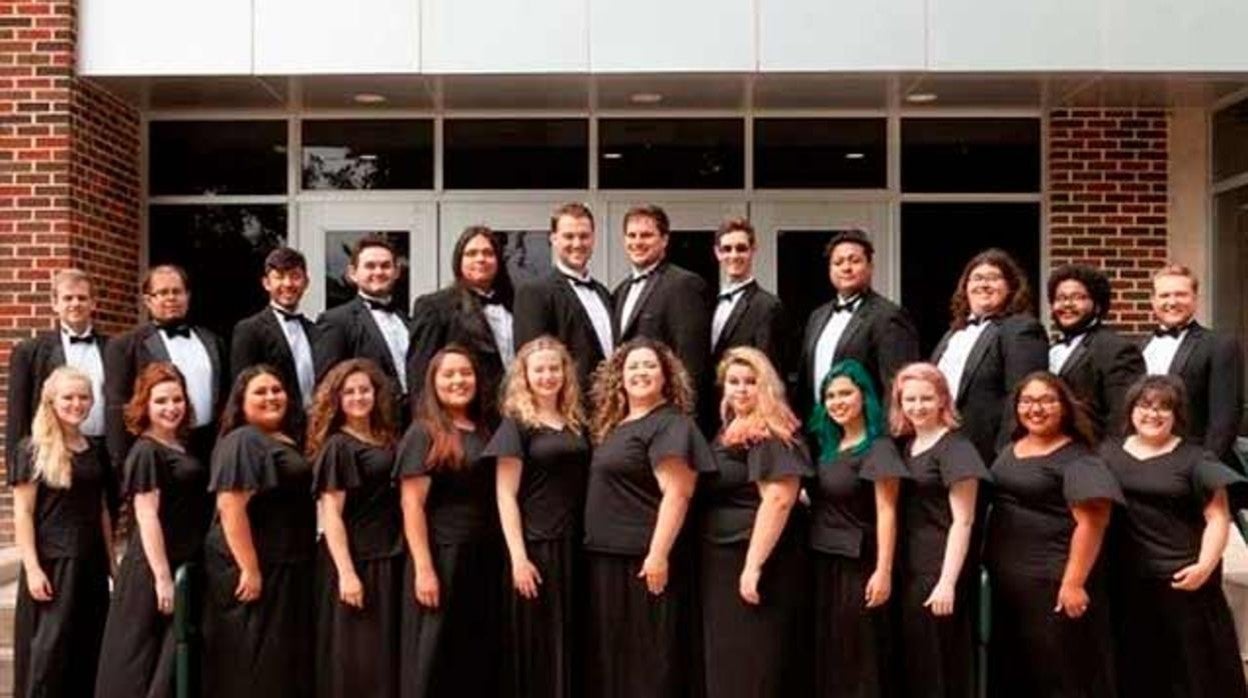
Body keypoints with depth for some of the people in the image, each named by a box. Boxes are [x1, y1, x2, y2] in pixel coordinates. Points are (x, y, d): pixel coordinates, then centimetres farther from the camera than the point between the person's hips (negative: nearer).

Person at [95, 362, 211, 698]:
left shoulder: (181, 447, 10)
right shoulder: (146, 452, -14)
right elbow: (146, 518, -19)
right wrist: (162, 577, -22)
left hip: (184, 566, 8)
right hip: (154, 570, -8)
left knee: (175, 660, 14)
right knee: (143, 665, 3)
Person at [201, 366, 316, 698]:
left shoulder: (288, 443, 14)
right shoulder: (242, 442, -13)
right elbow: (230, 507, -22)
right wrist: (249, 569, -26)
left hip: (288, 568, 9)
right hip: (253, 568, -9)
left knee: (287, 663, 15)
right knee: (252, 666, 0)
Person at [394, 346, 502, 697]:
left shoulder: (484, 434, 12)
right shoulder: (423, 433, -5)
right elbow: (412, 505, -11)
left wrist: (502, 557, 9)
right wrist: (424, 569, -19)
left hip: (485, 559, 6)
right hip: (442, 557, -6)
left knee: (480, 661, 11)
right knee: (435, 663, 2)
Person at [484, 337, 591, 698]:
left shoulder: (577, 424, 11)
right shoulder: (516, 424, -3)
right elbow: (506, 495, -8)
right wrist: (518, 556, -16)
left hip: (574, 545, 5)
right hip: (536, 546, -5)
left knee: (571, 644, 10)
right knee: (536, 647, 2)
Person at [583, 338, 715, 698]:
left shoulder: (670, 424, -11)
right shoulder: (614, 424, 16)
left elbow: (677, 494, -19)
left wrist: (659, 554, -25)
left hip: (643, 560, -9)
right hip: (607, 557, 9)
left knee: (648, 657, 0)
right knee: (612, 653, 15)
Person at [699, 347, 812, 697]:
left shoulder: (771, 434, -14)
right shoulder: (729, 432, 14)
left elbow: (778, 500, -23)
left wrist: (754, 566, -26)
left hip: (753, 560, -9)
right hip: (722, 560, 9)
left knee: (752, 664, -1)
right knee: (727, 661, 15)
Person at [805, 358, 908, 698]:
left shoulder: (879, 448, -10)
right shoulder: (828, 446, 12)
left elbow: (886, 513, -16)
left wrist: (884, 571, -21)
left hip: (858, 566, -7)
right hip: (822, 563, 7)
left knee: (858, 661, 2)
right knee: (827, 658, 14)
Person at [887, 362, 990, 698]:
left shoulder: (955, 447, -10)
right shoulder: (906, 445, 11)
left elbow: (962, 521, -14)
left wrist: (948, 582, -19)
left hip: (940, 571, -7)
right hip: (910, 569, 7)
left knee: (941, 662, 1)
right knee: (914, 661, 13)